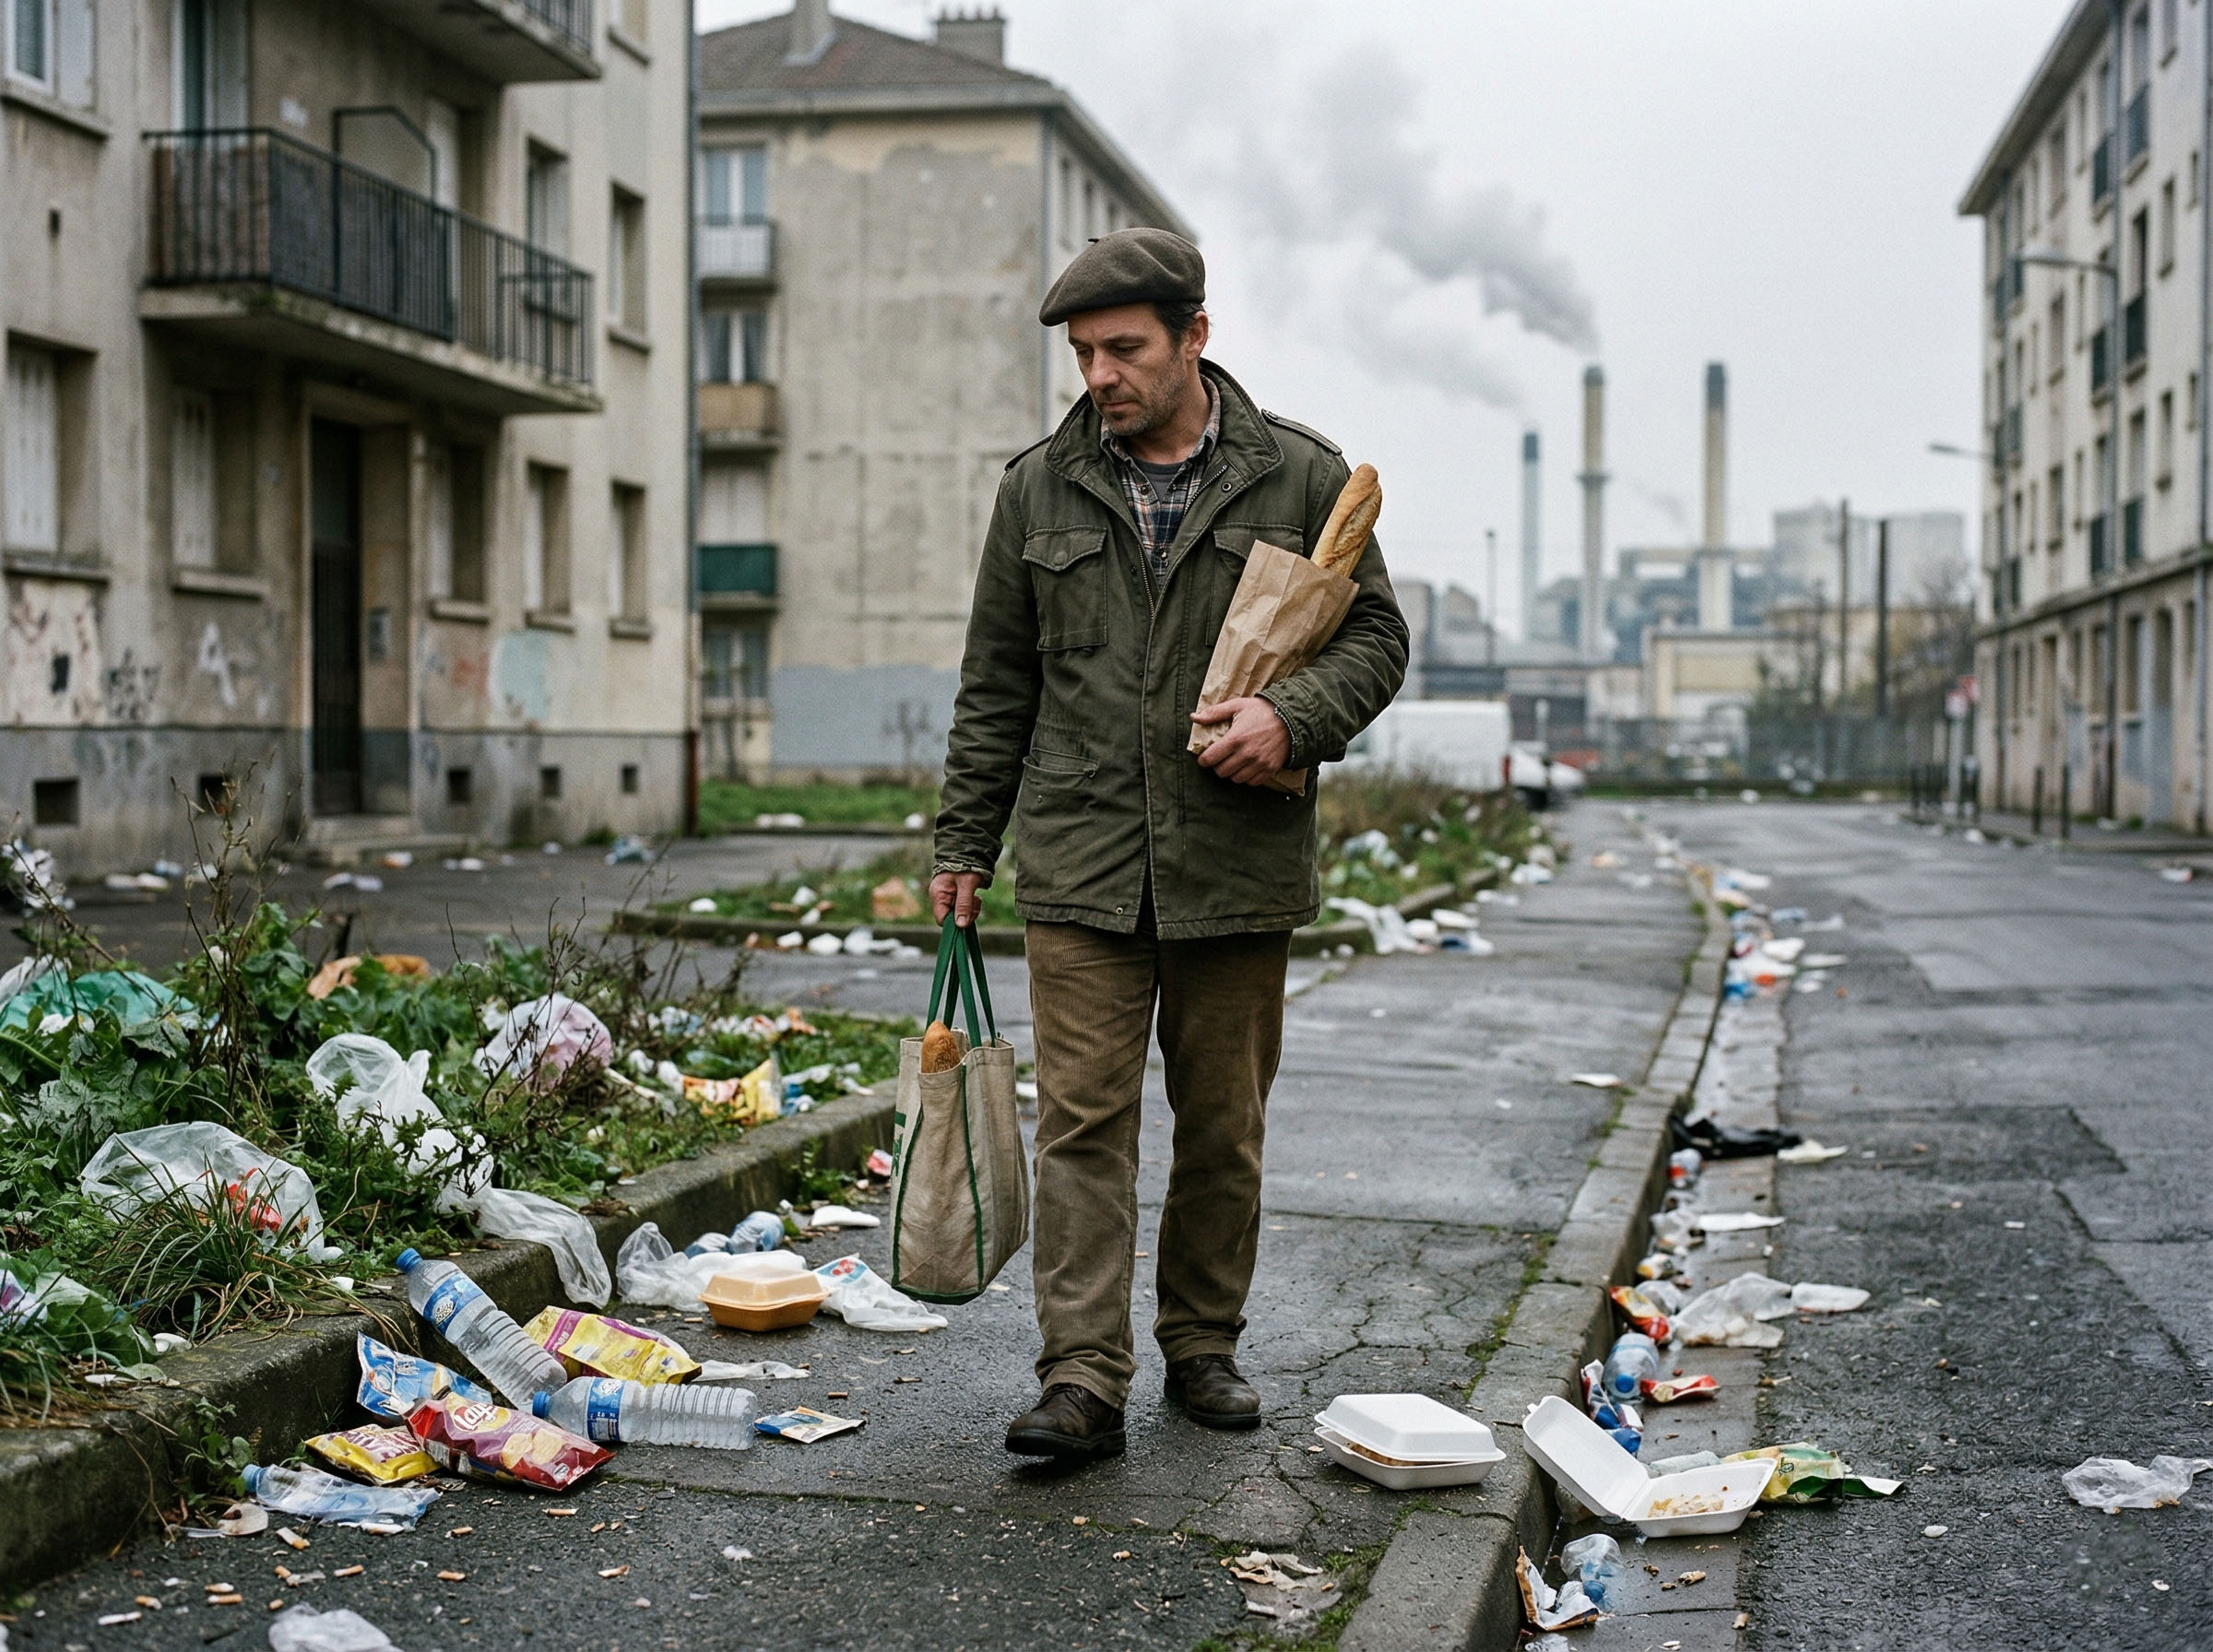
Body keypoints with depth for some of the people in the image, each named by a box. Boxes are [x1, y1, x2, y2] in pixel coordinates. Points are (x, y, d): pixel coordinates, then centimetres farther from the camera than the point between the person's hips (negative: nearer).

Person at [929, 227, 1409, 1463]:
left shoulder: (1300, 477, 2)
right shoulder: (1038, 488, 7)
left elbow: (1376, 633, 6)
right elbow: (996, 686, 12)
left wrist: (1295, 716, -14)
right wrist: (965, 844, 10)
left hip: (1237, 866, 0)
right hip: (1081, 867, 0)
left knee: (1224, 1123, 10)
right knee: (1084, 1119, -5)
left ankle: (1205, 1345, 26)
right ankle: (1085, 1380, -3)